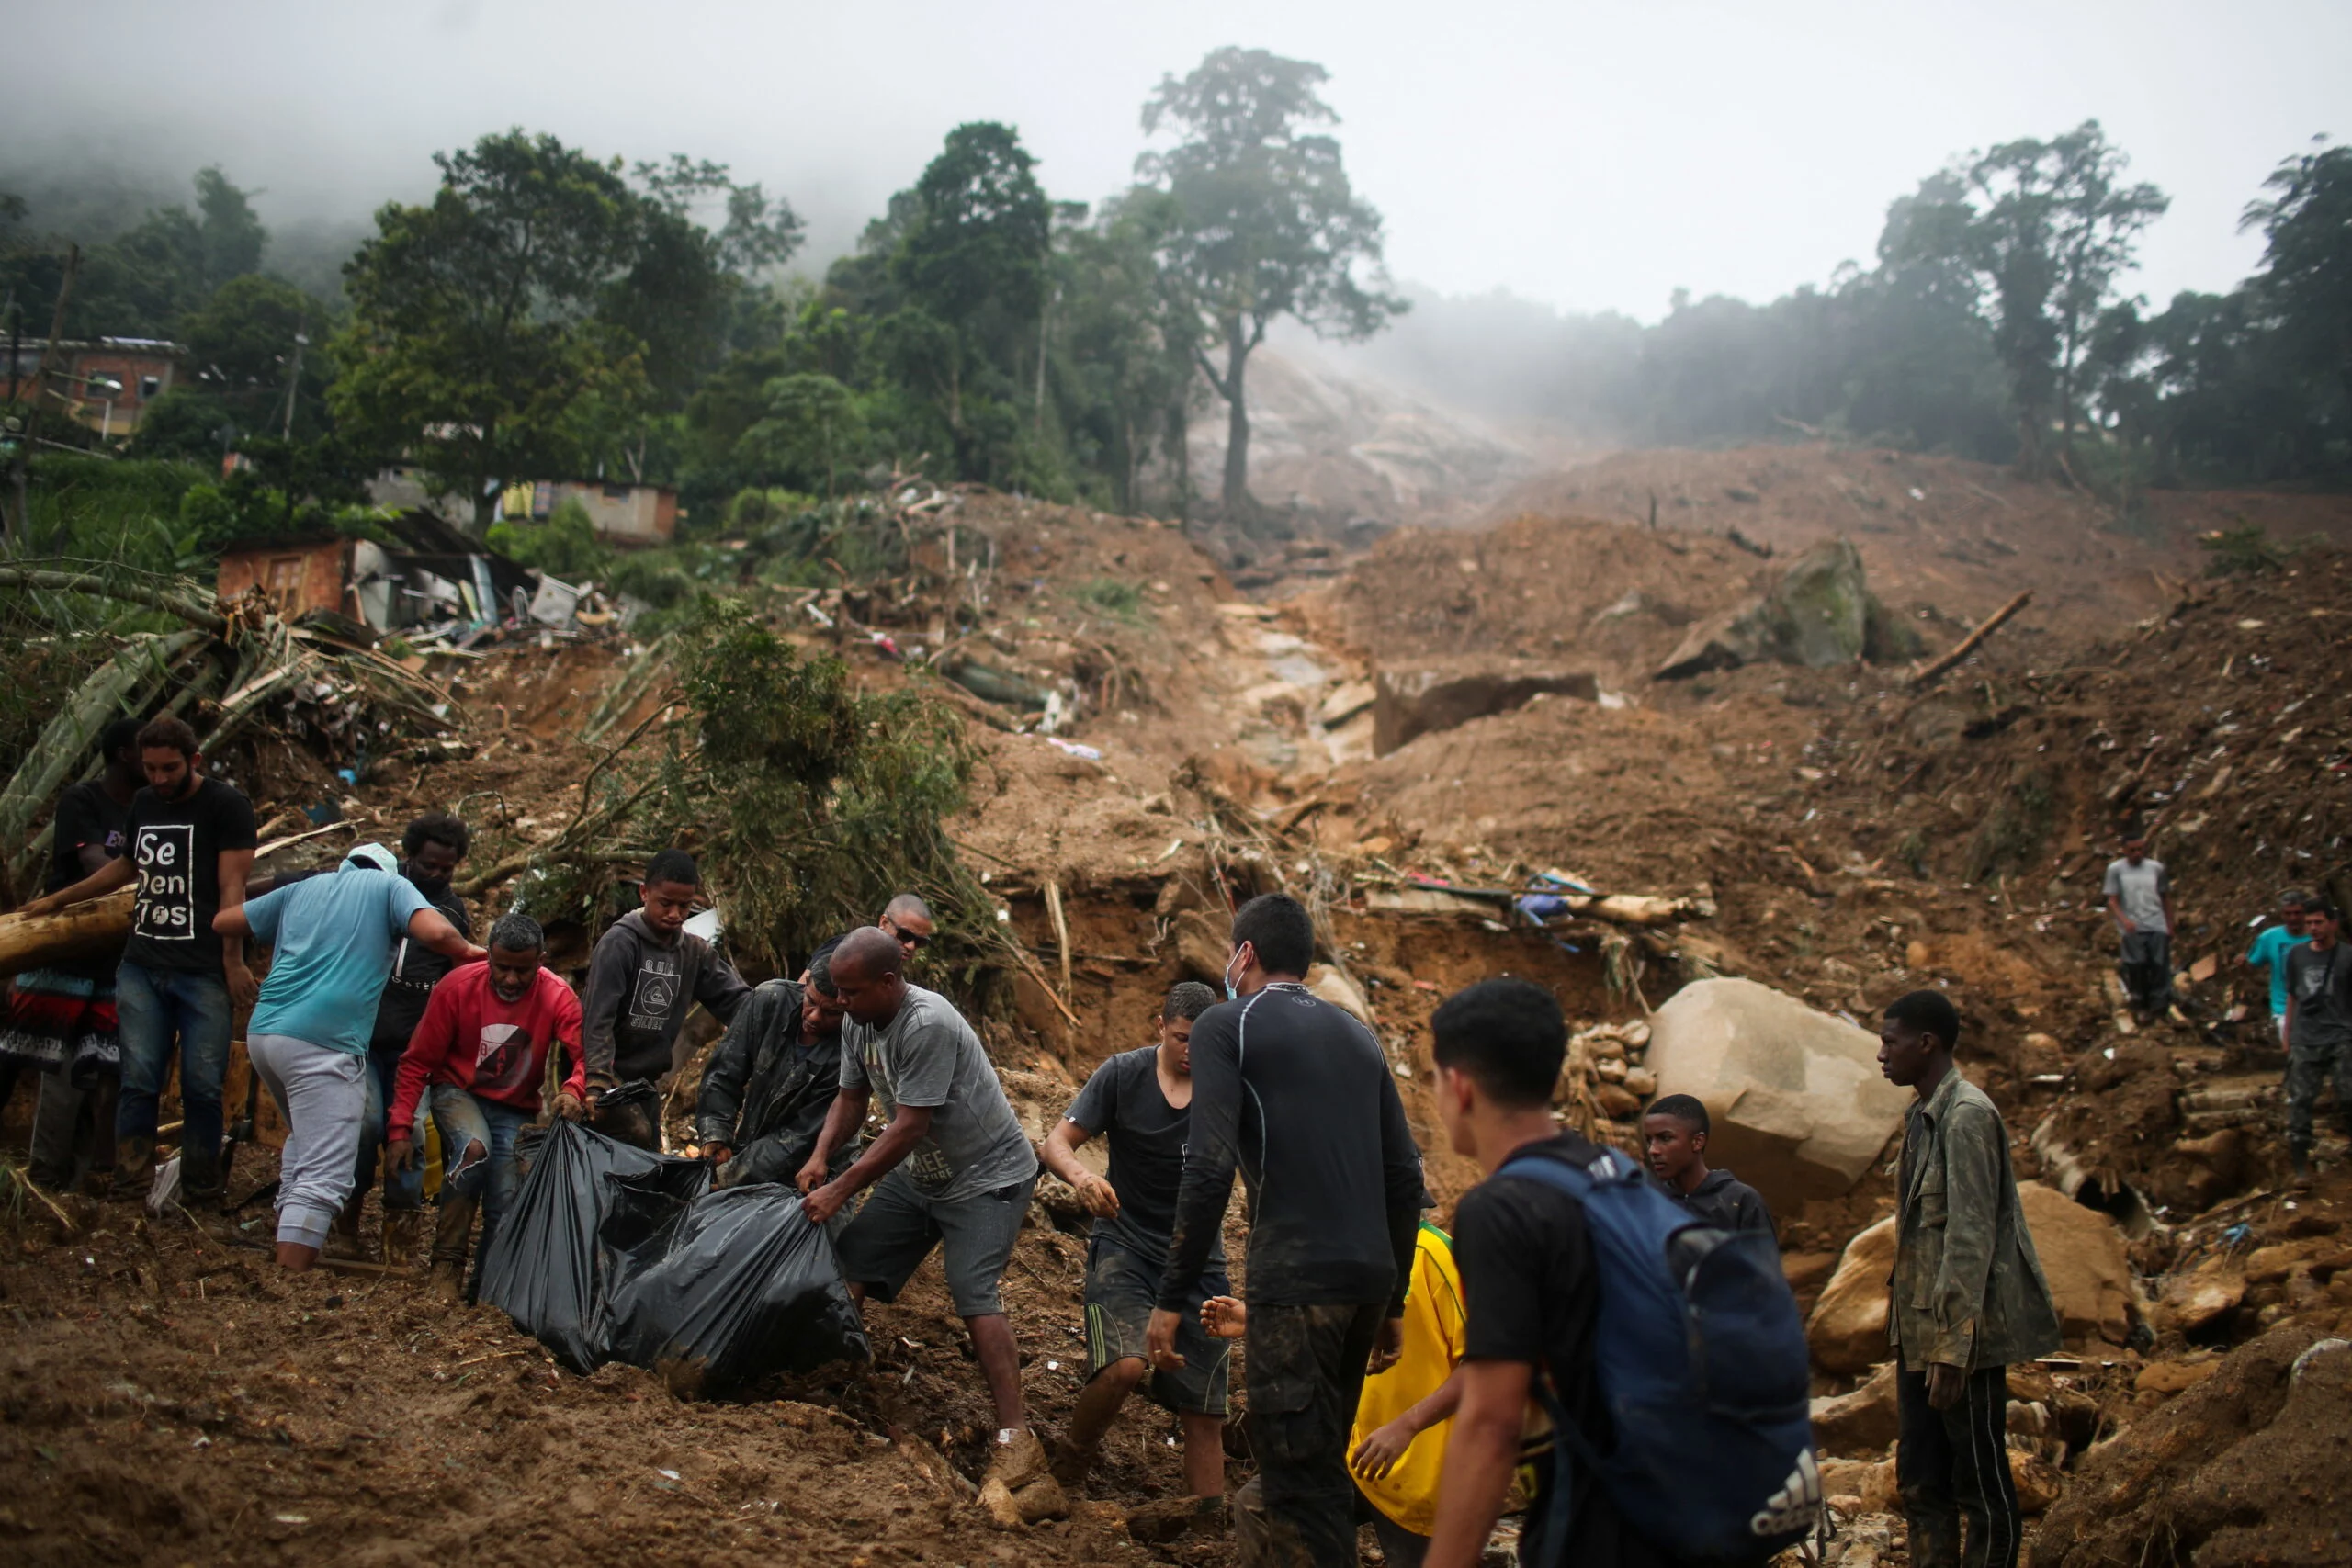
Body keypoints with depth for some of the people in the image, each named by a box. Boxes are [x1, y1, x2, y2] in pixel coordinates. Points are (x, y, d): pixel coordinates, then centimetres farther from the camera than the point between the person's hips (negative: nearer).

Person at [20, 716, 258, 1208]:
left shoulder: (226, 804, -2)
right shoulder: (143, 803, 17)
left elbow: (232, 887, -8)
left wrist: (233, 961, -15)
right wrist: (57, 899, 39)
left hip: (203, 972, -5)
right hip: (141, 968, 5)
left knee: (202, 1087, -3)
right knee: (138, 1081, -2)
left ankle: (200, 1195, 5)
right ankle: (132, 1188, 0)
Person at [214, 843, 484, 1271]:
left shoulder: (303, 889, 24)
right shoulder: (390, 885, 10)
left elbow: (222, 922, 30)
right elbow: (436, 932, -8)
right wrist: (468, 951, 11)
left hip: (263, 1033, 7)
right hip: (324, 1042, -7)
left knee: (306, 1134, 30)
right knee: (324, 1176, -10)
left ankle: (285, 1232, 26)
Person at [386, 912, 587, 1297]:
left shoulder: (557, 997, -18)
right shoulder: (457, 987, -19)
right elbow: (417, 1062, -13)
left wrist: (574, 1091, -51)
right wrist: (401, 1127, -19)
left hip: (515, 1107, 2)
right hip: (457, 1091, -2)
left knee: (506, 1201, -7)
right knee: (475, 1148, -32)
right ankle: (447, 1260, -18)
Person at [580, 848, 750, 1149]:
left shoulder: (695, 952, 7)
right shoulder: (619, 943, -11)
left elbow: (736, 1000, 6)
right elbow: (598, 1017, -19)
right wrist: (598, 1080, -30)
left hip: (644, 1081, 6)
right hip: (607, 1076, -6)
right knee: (636, 1136, -22)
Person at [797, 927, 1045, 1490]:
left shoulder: (928, 1026, -29)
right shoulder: (857, 1023, -2)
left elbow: (909, 1127, -28)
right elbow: (851, 1097, 9)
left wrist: (840, 1190, -25)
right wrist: (820, 1157, -9)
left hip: (987, 1175, -9)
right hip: (917, 1174, 9)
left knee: (972, 1294, -20)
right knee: (848, 1265, 3)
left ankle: (1015, 1437, -18)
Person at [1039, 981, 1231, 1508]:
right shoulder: (1124, 1074, -6)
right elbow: (1057, 1142, -8)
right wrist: (1081, 1176, -30)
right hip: (1125, 1243, -2)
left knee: (1205, 1413, 4)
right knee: (1124, 1366, -26)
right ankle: (1066, 1472, 0)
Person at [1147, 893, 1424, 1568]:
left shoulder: (1227, 1024, 1)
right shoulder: (1358, 1035, 19)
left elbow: (1209, 1168, -12)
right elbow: (1404, 1176, 16)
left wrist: (1172, 1299, -9)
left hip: (1295, 1278, -7)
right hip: (1370, 1277, 7)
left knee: (1301, 1483, -2)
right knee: (1321, 1463, 19)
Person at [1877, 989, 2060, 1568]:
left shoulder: (1966, 1115, -16)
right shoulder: (1923, 1116, 13)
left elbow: (1971, 1239, -20)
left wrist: (1951, 1348, -22)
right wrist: (1910, 1342, 18)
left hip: (1961, 1335, -9)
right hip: (1918, 1334, 9)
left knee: (1982, 1487, 2)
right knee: (1920, 1485, 13)